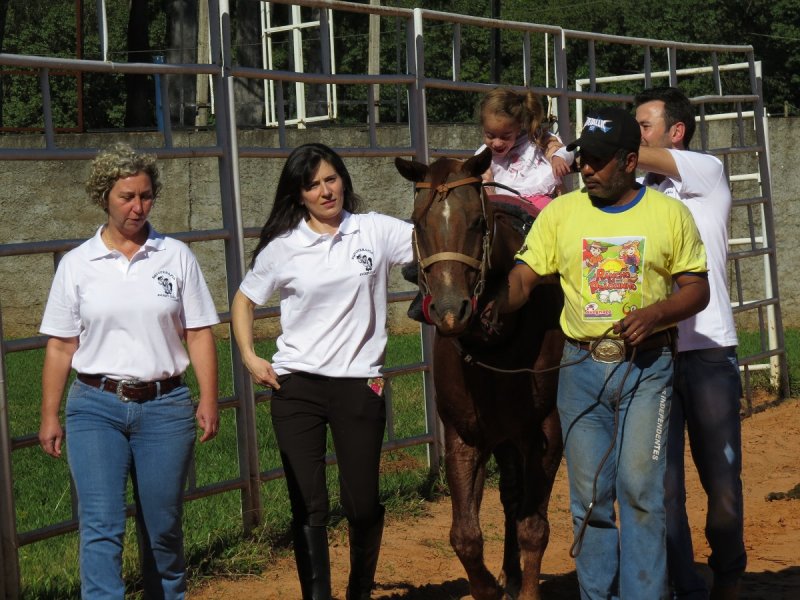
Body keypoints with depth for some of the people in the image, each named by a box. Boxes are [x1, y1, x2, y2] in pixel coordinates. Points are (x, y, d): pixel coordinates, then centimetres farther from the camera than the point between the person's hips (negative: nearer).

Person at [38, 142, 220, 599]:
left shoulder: (176, 257, 5)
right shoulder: (77, 265, 4)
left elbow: (199, 334, 5)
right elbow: (60, 346, 7)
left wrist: (209, 400, -3)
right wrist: (50, 417, 4)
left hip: (164, 407, 1)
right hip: (96, 407, -1)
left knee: (163, 527, 7)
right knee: (101, 525, -12)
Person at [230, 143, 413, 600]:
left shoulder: (376, 231, 1)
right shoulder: (282, 248, 1)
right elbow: (245, 301, 13)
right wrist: (249, 356, 2)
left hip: (359, 385, 0)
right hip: (296, 388, 0)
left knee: (363, 504, 6)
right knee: (309, 506, 1)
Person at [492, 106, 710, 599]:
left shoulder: (670, 215, 0)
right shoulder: (561, 213, 3)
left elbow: (697, 289, 2)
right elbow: (523, 278, -2)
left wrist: (655, 314, -17)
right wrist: (490, 308, -23)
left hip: (646, 367, -2)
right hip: (582, 368, 2)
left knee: (640, 489, -5)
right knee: (589, 496, 6)